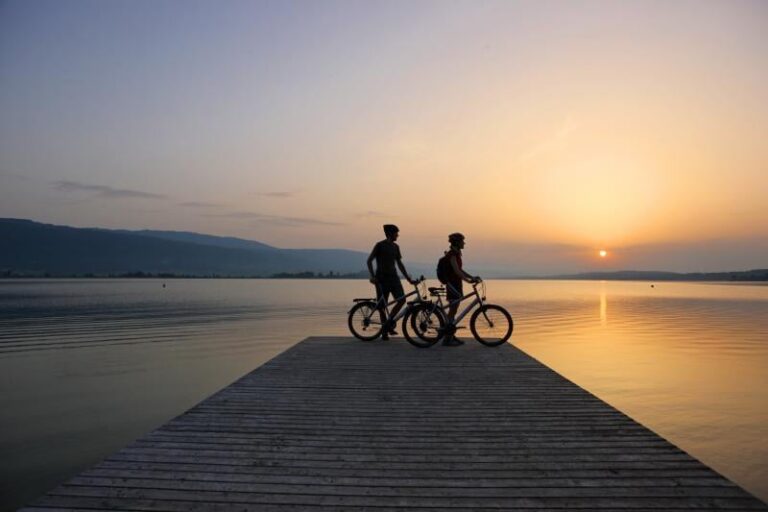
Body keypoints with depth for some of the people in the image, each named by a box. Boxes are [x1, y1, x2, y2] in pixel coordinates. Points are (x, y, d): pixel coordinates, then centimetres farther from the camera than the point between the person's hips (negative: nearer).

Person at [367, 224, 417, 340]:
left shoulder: (395, 247, 13)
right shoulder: (380, 245, -5)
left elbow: (399, 264, 18)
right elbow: (369, 260, -7)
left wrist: (409, 279, 14)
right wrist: (372, 276, -18)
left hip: (393, 277, 5)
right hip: (382, 278, -5)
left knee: (402, 300, -11)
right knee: (382, 305, -1)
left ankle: (388, 323, 3)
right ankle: (385, 331, 12)